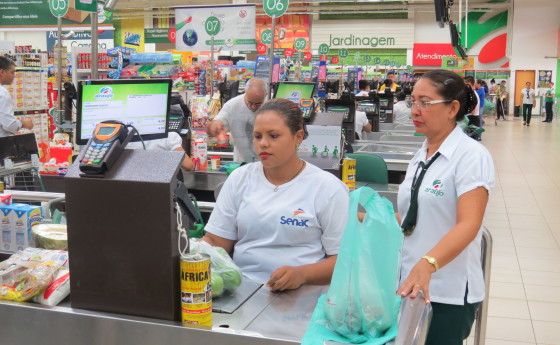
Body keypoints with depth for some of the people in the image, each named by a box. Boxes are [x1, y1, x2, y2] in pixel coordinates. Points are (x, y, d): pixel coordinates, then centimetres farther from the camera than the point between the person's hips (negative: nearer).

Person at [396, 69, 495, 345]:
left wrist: (427, 264, -38)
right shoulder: (421, 156, 9)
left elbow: (469, 225, -24)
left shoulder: (472, 155, -12)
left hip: (448, 291, -7)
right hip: (409, 283, 7)